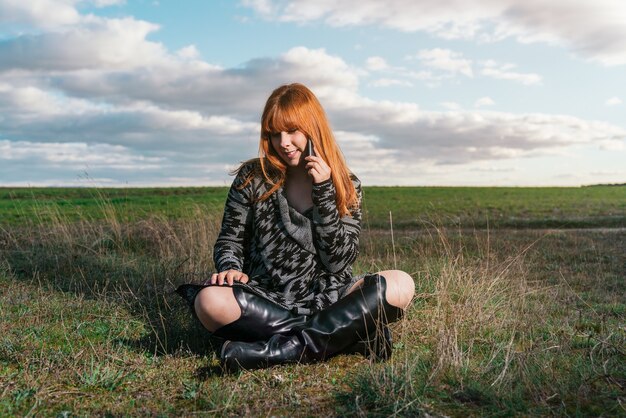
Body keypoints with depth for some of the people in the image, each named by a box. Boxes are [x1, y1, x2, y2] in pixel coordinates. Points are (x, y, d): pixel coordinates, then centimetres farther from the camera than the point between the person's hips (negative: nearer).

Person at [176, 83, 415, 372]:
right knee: (210, 301, -32)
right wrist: (231, 268, -14)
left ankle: (275, 351, -30)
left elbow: (339, 262, -5)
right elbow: (229, 241, 10)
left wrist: (324, 191, -12)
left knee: (400, 285, -25)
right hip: (263, 299, 0)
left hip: (324, 300, 1)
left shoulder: (346, 186, 4)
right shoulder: (253, 177, 4)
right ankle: (348, 336, -24)